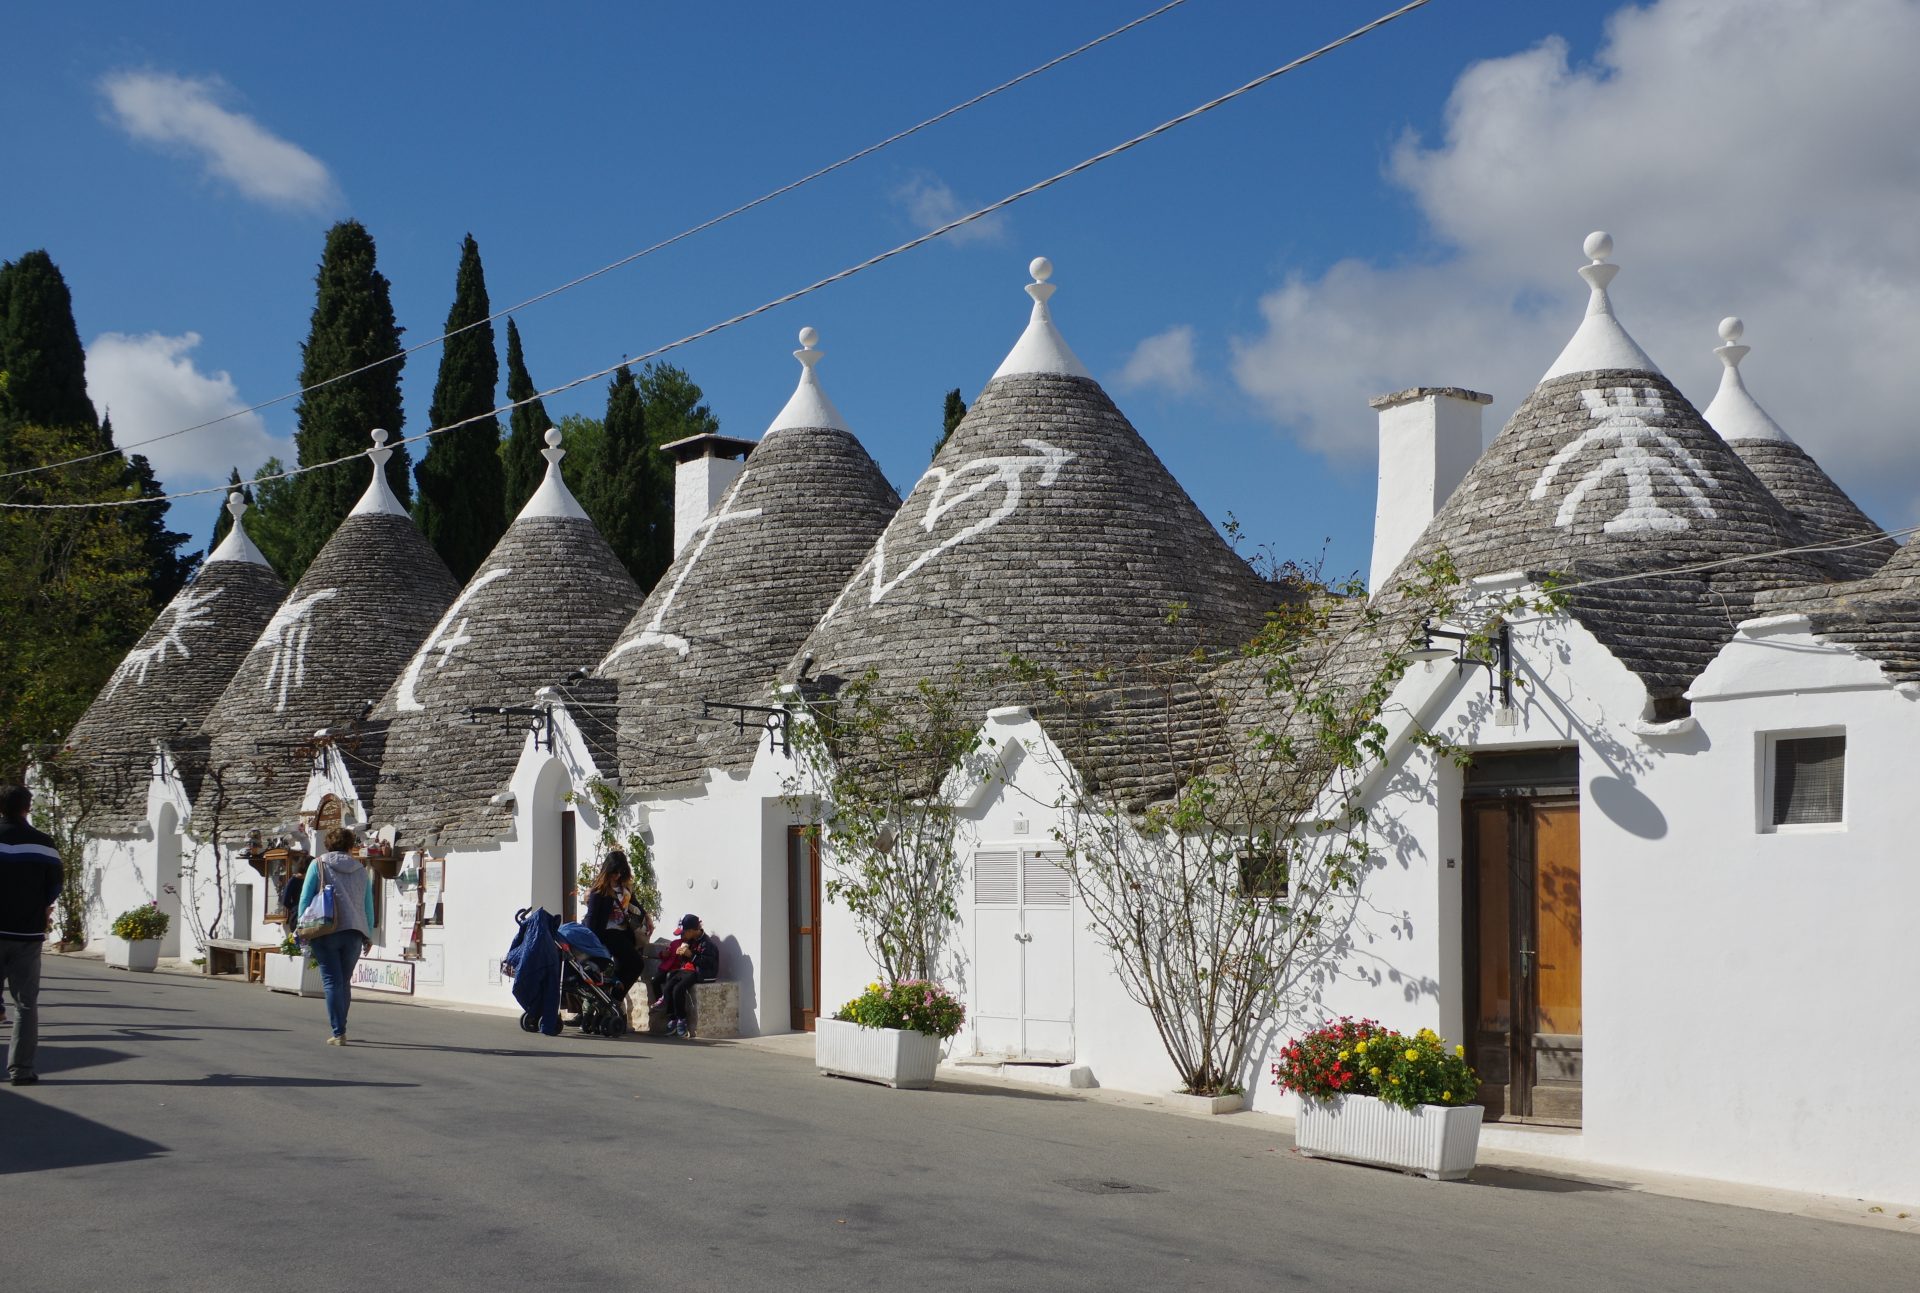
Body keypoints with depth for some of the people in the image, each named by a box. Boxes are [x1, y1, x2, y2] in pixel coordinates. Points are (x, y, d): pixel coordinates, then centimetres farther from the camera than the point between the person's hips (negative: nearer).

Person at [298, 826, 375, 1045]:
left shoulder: (318, 865, 3)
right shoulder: (361, 870, 12)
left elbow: (305, 900, -1)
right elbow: (368, 906, 14)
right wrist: (368, 936, 19)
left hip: (325, 931, -3)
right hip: (354, 933, 3)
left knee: (332, 981, -3)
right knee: (345, 982, 13)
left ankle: (338, 1033, -9)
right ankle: (339, 1029, 20)